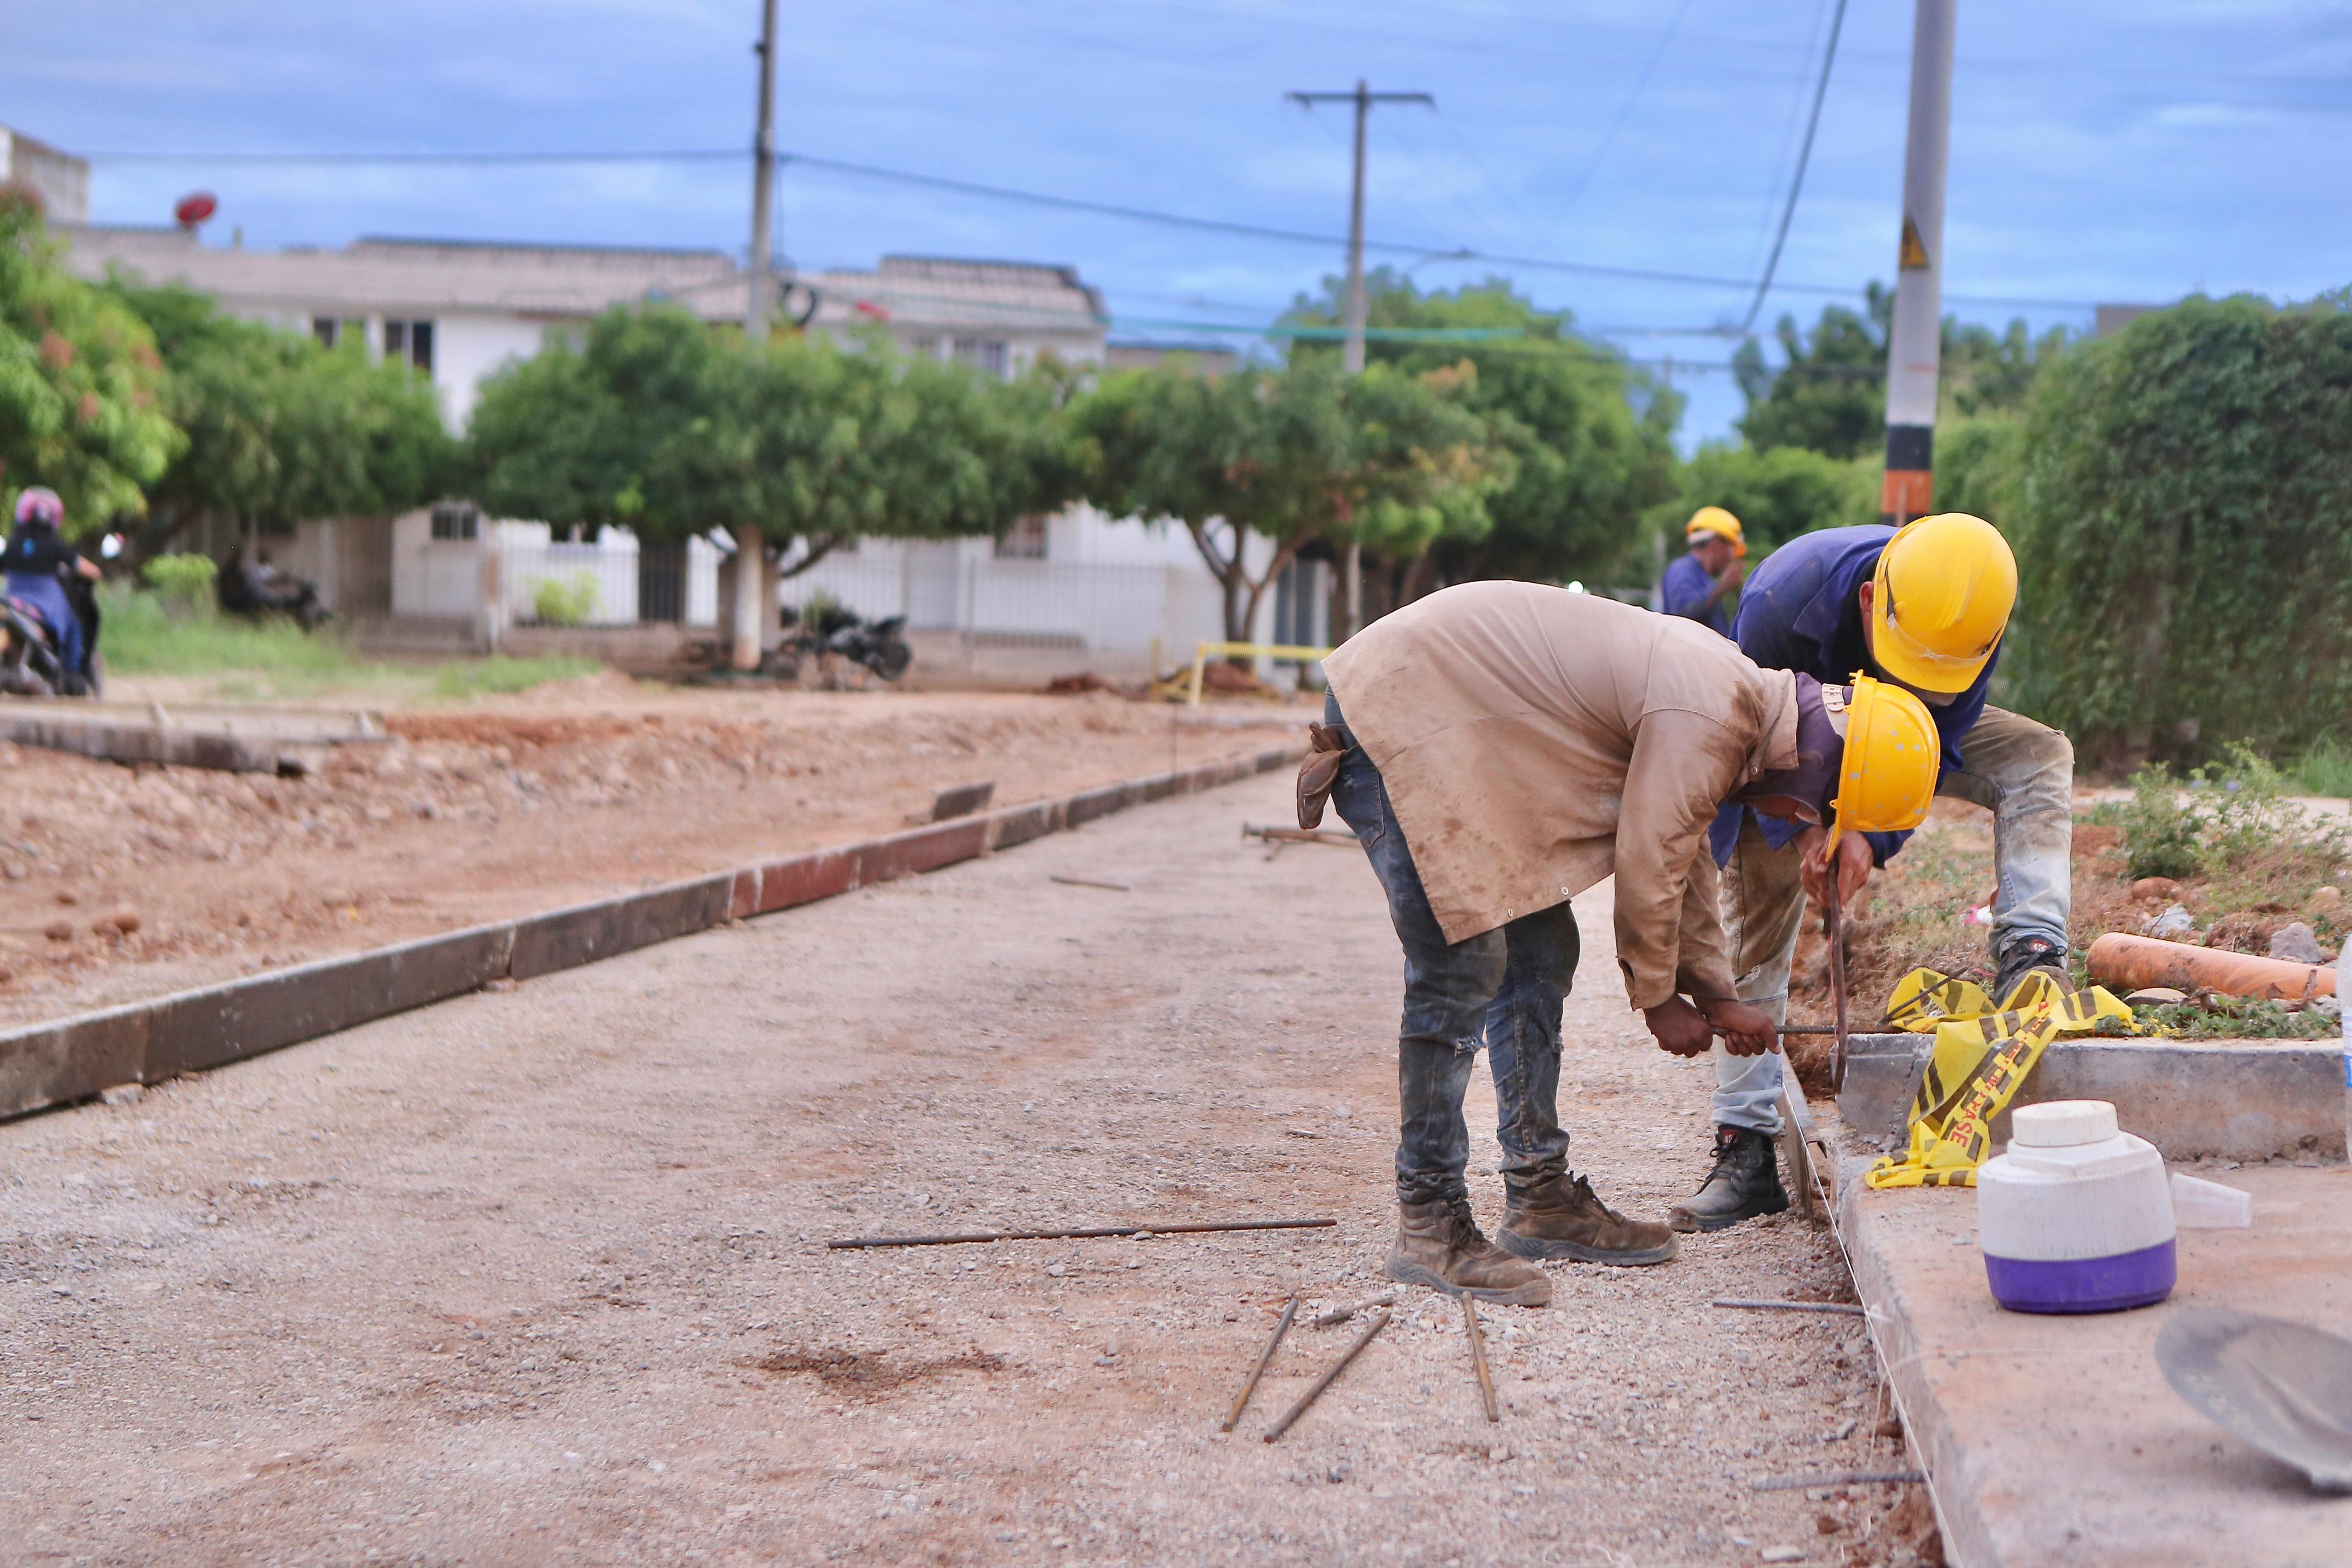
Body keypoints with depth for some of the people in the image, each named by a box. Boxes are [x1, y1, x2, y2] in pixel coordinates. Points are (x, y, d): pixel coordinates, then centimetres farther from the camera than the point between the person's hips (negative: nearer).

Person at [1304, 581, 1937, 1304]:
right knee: (1462, 968, -14)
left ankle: (1541, 1198, 17)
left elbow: (1685, 858, 20)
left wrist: (1716, 995, 21)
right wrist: (1659, 998, 0)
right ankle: (1430, 1224, -8)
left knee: (1541, 956, 10)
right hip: (1397, 716, -11)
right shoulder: (1709, 721, -22)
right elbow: (1647, 864, -16)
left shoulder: (1731, 693, 11)